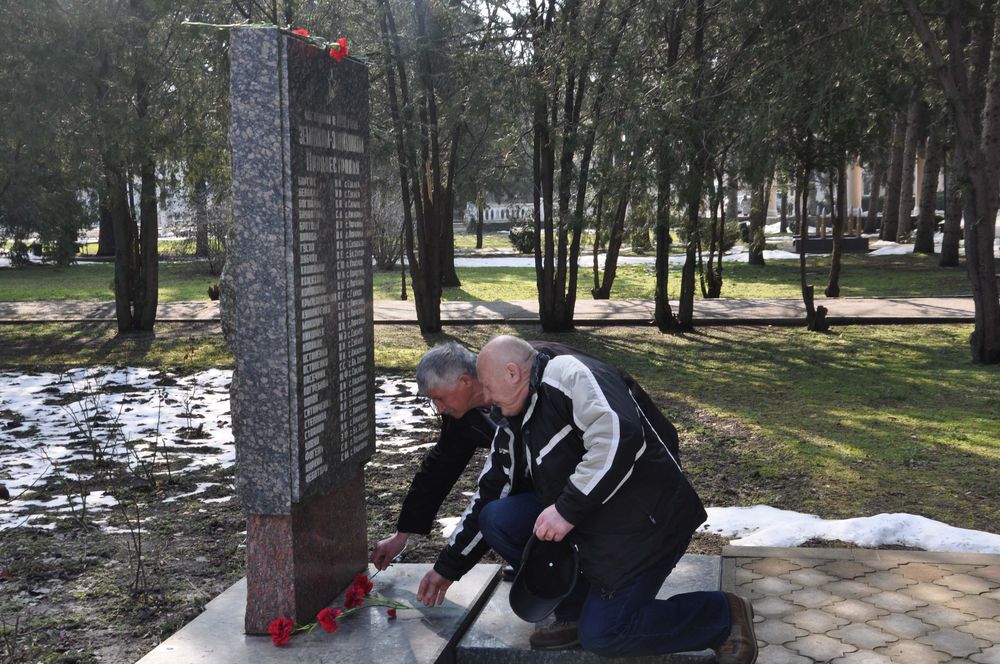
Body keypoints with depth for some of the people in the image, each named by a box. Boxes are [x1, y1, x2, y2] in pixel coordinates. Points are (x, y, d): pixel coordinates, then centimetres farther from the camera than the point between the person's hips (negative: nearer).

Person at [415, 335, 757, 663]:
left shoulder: (569, 374, -15)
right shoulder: (514, 427, 12)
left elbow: (619, 436, -32)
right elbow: (488, 497, 18)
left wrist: (567, 509, -28)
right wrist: (448, 568, 21)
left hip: (648, 517, -8)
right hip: (588, 521, 9)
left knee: (601, 634, -13)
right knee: (497, 519, -3)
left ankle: (722, 613, 6)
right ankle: (576, 610, 9)